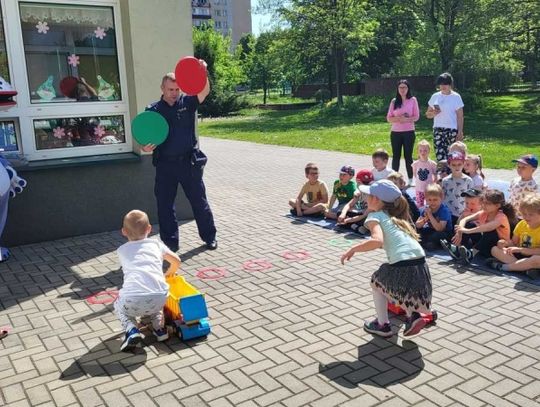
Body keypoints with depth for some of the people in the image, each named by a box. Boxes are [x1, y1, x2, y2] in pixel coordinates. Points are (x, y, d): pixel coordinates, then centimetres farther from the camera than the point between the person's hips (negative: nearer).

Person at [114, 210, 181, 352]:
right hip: (159, 296, 2)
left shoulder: (122, 250, 24)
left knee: (119, 305, 33)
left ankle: (131, 331, 10)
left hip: (132, 300, -2)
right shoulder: (155, 243, 23)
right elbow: (176, 261, 27)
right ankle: (159, 328, 20)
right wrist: (170, 272, 50)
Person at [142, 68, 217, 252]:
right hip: (165, 165, 1)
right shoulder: (153, 110, 3)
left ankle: (209, 237, 23)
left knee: (199, 201, 9)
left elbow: (204, 91, -16)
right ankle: (170, 242, 18)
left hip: (189, 162, -1)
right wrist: (145, 147, -18)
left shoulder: (187, 102, 2)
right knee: (165, 204, 5)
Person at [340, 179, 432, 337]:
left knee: (376, 281, 24)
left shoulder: (375, 216, 4)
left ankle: (383, 325, 26)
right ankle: (413, 316, 19)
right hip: (421, 264, 6)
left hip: (402, 266, -6)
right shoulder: (397, 217, 25)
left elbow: (377, 240, -16)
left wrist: (352, 249, -7)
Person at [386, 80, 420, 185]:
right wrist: (398, 118, -15)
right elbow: (389, 118, 3)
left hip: (409, 132, -2)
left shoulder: (413, 100, 1)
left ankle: (411, 179, 10)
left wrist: (406, 119, -18)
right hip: (395, 132, 2)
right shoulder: (394, 101, 6)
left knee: (408, 156, 2)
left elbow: (416, 116, -2)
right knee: (396, 156, 5)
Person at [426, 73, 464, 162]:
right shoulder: (435, 96, 9)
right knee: (440, 156, -5)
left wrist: (460, 132, -7)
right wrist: (433, 113, -8)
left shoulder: (456, 97, 2)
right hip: (438, 130, 2)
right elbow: (428, 114, 14)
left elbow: (460, 116, 0)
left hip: (452, 130, -2)